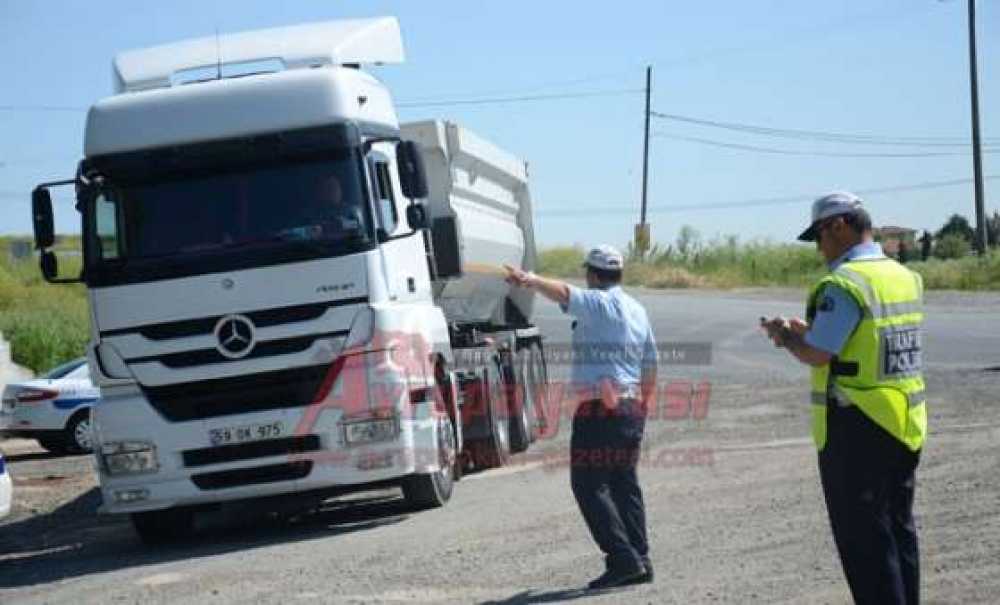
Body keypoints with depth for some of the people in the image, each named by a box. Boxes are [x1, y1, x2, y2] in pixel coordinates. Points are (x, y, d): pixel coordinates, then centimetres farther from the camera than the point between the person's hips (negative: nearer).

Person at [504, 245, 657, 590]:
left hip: (600, 409, -9)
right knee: (624, 483, 15)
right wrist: (642, 410, 30)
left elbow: (563, 293, -28)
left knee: (588, 484, -6)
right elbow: (650, 366, 22)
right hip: (631, 406, 9)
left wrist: (529, 281, -44)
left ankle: (623, 558, -13)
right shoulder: (637, 311, 18)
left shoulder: (599, 303, -7)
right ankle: (640, 561, 15)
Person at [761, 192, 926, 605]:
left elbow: (818, 354, -19)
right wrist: (807, 331, 15)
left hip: (856, 431, -8)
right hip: (905, 427, 8)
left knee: (864, 539, -1)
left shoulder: (844, 284, -17)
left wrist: (785, 336, 1)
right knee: (899, 530, 16)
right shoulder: (906, 278, 9)